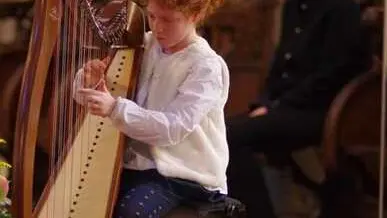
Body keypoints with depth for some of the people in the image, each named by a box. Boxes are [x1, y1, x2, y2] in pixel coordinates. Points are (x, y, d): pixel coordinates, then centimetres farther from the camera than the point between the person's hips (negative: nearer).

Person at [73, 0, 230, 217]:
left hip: (184, 173, -5)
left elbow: (173, 128, -24)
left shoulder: (207, 67, -12)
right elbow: (86, 96, 8)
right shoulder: (143, 47, 6)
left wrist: (115, 108, -35)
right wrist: (90, 81, -17)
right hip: (139, 163, 6)